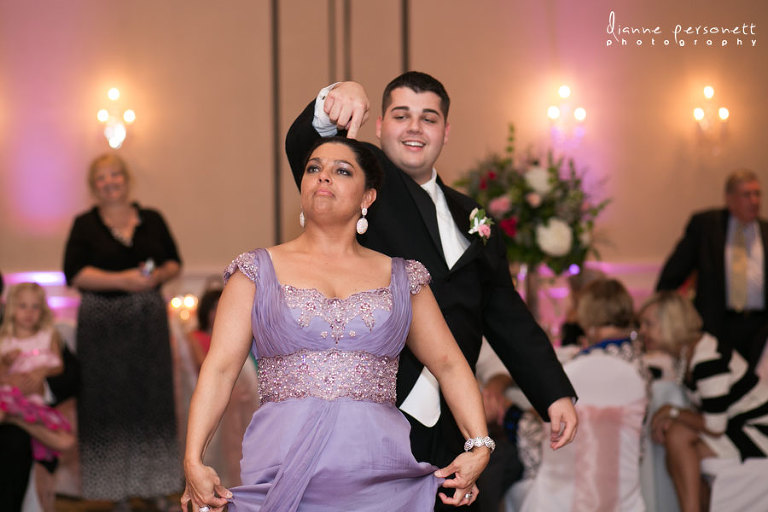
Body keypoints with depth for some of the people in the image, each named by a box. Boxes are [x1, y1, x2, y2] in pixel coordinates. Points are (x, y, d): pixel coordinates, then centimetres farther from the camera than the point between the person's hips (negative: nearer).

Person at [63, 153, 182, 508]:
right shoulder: (85, 225, 2)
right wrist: (122, 280, -16)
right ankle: (118, 491, 1)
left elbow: (174, 262, 13)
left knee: (153, 396, 0)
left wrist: (159, 275, -9)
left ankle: (157, 487, 6)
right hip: (102, 325, -2)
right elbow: (74, 273, -7)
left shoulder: (152, 220, 11)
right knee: (110, 402, -4)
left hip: (149, 319, 3)